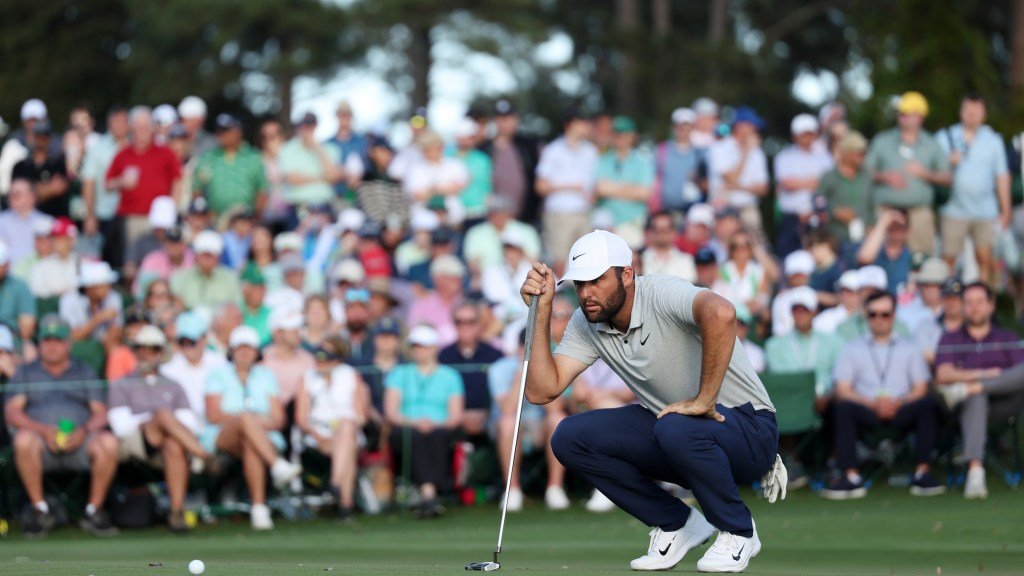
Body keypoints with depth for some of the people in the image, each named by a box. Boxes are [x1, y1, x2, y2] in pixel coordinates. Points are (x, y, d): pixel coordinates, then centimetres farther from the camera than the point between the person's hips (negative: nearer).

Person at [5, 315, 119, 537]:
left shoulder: (85, 372, 24)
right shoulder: (25, 373, 21)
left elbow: (100, 413, 12)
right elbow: (11, 413, 7)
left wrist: (84, 431, -12)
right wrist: (44, 430, -12)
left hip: (79, 442, 1)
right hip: (42, 439, -1)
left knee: (108, 442, -33)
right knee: (24, 439, -37)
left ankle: (94, 511, -19)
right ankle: (40, 509, -24)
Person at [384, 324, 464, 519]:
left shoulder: (449, 375, 20)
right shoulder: (399, 373, 21)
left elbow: (456, 415, 10)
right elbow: (390, 411, 9)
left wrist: (436, 424, -11)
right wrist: (413, 423, -10)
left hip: (441, 430, 0)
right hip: (406, 430, 0)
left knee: (437, 436, -36)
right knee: (416, 436, -36)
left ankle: (427, 497, -51)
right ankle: (429, 493, -54)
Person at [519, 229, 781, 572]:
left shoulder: (662, 295, -25)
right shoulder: (586, 324, -2)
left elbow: (720, 313, -47)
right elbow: (542, 392, -8)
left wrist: (704, 400, -40)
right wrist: (542, 311, -13)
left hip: (747, 427, -7)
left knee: (677, 429, -40)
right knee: (569, 438, -10)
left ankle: (737, 533, -10)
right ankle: (677, 524, 5)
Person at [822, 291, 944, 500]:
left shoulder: (909, 349, 22)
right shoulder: (852, 349, 19)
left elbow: (920, 389, 10)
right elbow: (842, 391, 6)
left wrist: (898, 403, -12)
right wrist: (872, 404, -13)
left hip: (901, 412, 1)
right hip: (867, 413, -1)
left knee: (928, 404, -30)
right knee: (843, 408, -33)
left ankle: (922, 473, -30)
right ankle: (851, 477, -36)